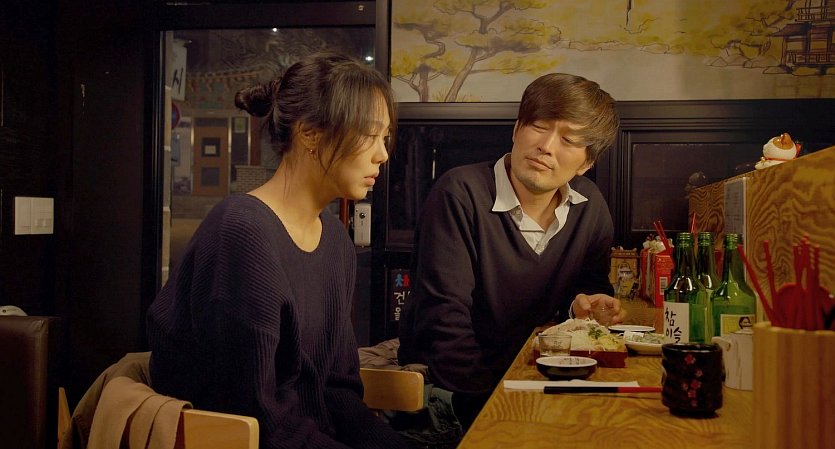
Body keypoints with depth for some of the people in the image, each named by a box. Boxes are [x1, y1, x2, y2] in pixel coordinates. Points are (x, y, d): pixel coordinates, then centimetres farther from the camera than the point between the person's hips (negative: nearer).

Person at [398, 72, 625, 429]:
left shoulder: (590, 207, 3)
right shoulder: (459, 195, -16)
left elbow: (590, 282, 18)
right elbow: (444, 316, -19)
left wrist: (582, 302, -6)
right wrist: (491, 399, -23)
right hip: (448, 391, -7)